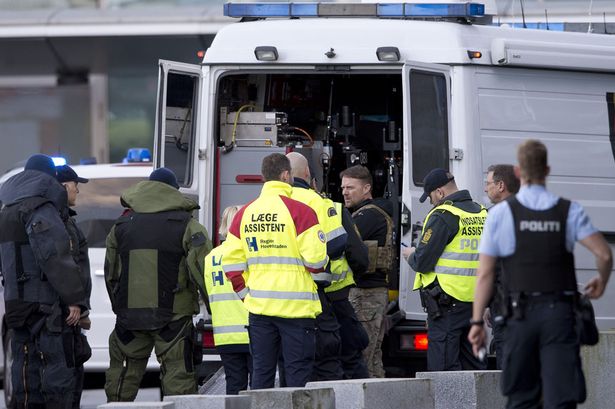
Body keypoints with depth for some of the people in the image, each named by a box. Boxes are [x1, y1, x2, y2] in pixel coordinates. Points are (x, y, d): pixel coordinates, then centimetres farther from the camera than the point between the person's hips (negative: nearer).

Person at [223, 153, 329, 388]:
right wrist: (323, 278, 8)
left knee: (261, 372, 9)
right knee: (298, 374, -1)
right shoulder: (299, 211, -9)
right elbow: (315, 258, -12)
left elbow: (232, 263, 7)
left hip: (258, 307, 5)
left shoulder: (245, 213, 8)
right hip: (296, 305, -5)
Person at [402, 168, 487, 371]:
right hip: (476, 300, 8)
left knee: (444, 368, -5)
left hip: (447, 303, -8)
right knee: (473, 364, 13)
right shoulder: (481, 213, 11)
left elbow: (423, 263, -14)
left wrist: (411, 255, 9)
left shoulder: (442, 216, -13)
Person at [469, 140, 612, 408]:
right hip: (559, 313, 0)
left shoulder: (501, 213, -1)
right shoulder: (570, 211, 2)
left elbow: (485, 274, -2)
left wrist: (477, 321, 3)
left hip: (521, 314, 0)